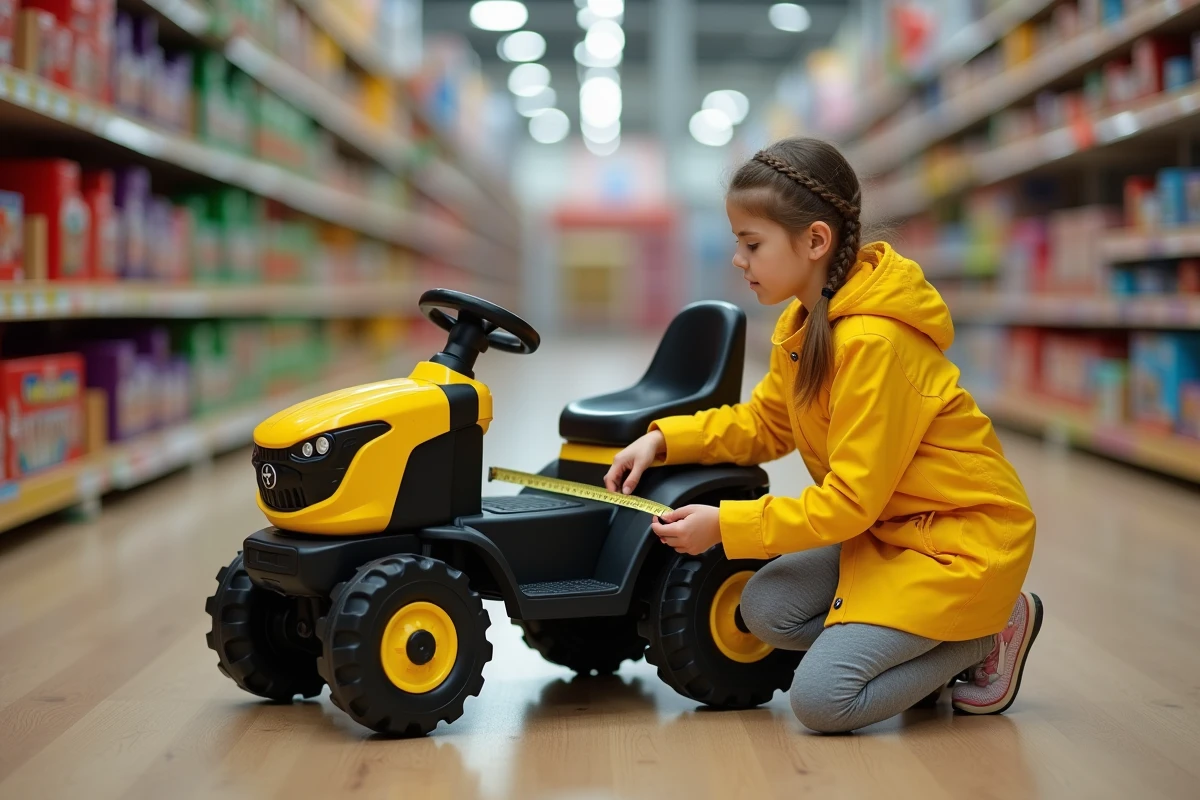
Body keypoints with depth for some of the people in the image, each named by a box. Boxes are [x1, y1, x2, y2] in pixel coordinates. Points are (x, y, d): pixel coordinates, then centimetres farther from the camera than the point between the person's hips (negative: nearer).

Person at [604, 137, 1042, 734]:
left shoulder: (872, 342, -26)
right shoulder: (803, 325, 3)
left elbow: (849, 501, -24)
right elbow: (765, 422, 15)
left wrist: (725, 525, -19)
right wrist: (664, 439, 1)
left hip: (963, 536, -9)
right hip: (887, 528, 9)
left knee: (821, 699, -15)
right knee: (765, 609, -5)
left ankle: (990, 631, 3)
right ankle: (930, 642, 8)